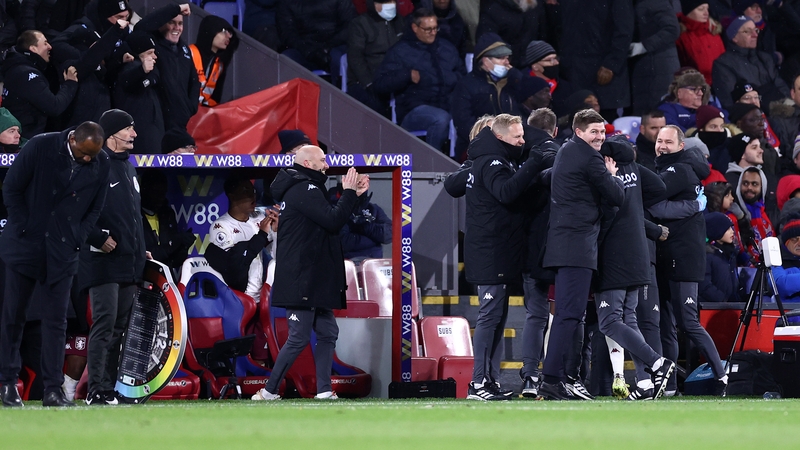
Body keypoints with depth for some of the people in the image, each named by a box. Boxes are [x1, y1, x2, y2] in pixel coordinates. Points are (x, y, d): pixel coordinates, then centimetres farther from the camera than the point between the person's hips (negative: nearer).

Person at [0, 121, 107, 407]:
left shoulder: (101, 164, -2)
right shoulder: (41, 147, -13)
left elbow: (95, 207, 11)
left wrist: (76, 239, 1)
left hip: (62, 252, 2)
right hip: (25, 245, -2)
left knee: (56, 319, -1)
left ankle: (53, 390, 0)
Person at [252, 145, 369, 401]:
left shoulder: (303, 189, 19)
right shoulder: (305, 190, -14)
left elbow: (330, 219, 21)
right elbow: (333, 221, -21)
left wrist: (353, 194, 12)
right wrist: (349, 193, -10)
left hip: (312, 281, 11)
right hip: (300, 281, -11)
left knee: (328, 333, 10)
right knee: (299, 338, -8)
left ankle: (324, 390, 10)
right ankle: (269, 392, -3)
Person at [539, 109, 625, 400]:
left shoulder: (565, 152, 19)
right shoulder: (590, 159, -10)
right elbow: (617, 197, -6)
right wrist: (612, 175, 10)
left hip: (562, 242, 10)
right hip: (578, 243, -10)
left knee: (568, 313, 12)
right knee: (570, 313, -13)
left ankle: (560, 378, 12)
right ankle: (552, 380, -20)